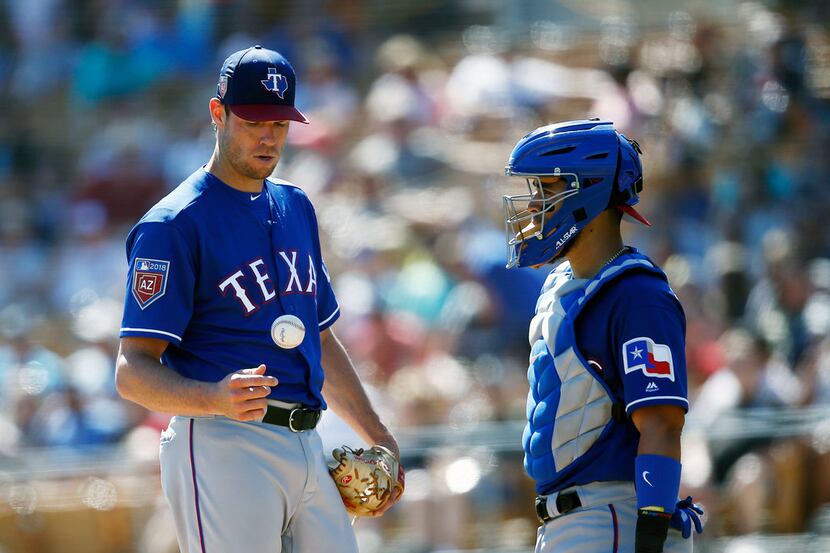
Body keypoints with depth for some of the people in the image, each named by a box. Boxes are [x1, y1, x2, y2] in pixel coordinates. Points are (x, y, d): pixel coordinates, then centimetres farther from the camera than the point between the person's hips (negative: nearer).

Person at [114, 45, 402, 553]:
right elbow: (133, 371, -12)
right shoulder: (175, 223, -6)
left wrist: (376, 435, 25)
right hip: (223, 449, -8)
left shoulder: (296, 206, 20)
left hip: (308, 449, 8)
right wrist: (215, 399, -29)